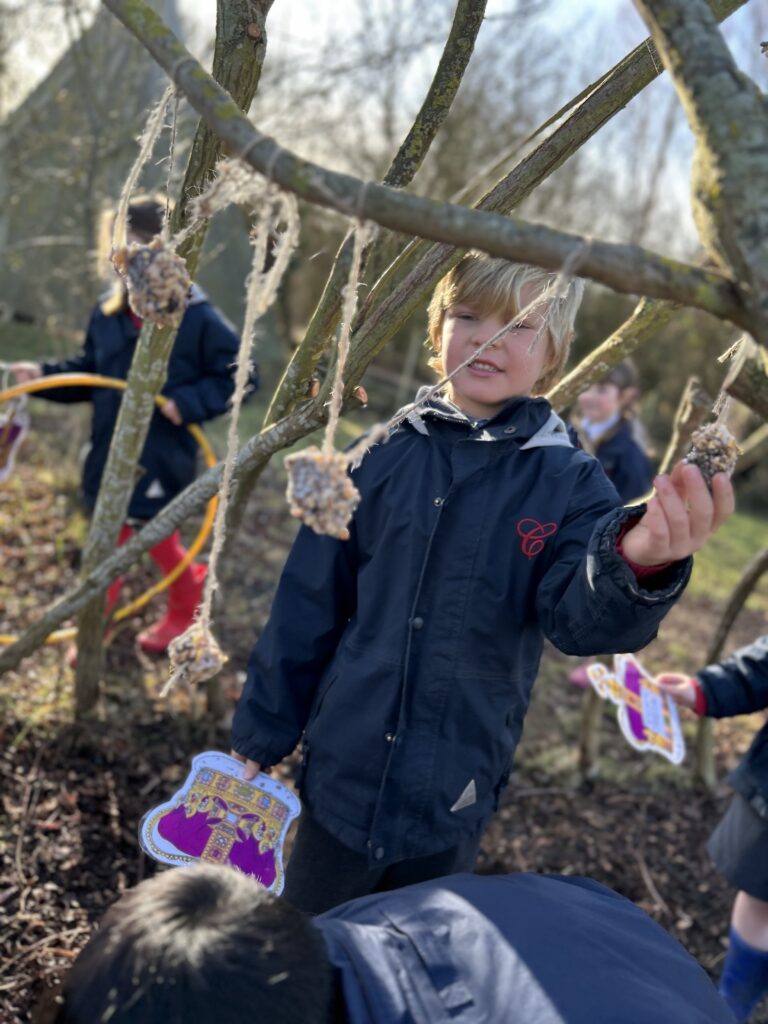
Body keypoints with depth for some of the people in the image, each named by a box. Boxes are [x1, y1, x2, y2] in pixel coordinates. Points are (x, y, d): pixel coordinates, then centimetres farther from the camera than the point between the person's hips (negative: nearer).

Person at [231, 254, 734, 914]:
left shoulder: (569, 484, -7)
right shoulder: (382, 455, -6)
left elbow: (580, 615, -23)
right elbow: (307, 608, -1)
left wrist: (636, 566, -45)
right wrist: (261, 735, 4)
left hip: (452, 804, 0)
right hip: (341, 776, 0)